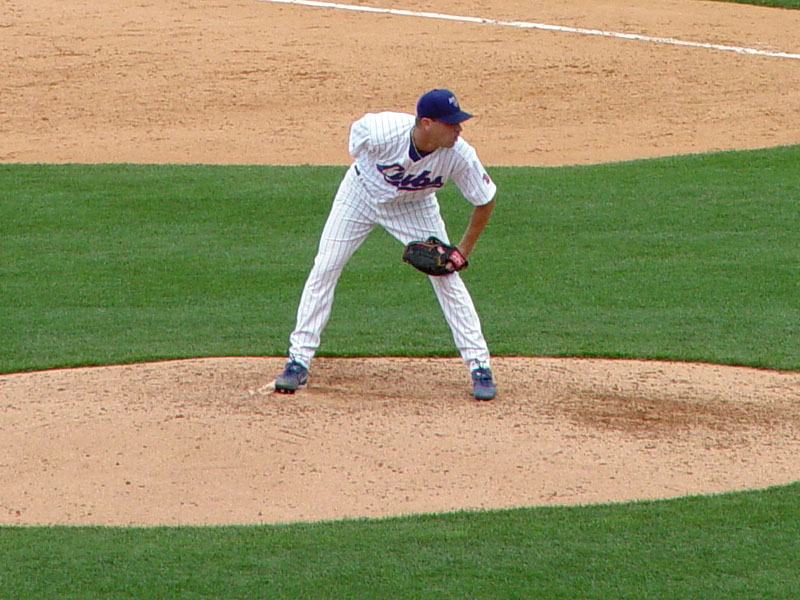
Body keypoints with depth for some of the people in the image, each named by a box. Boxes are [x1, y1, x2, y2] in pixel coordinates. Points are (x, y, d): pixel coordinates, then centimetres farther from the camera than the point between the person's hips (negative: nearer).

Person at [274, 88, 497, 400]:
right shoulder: (381, 130, -38)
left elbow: (485, 201, -17)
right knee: (324, 269, -5)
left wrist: (462, 251, -17)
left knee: (447, 278, -8)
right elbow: (357, 129, -12)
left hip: (414, 207, 1)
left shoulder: (460, 155, -34)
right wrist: (362, 171, 3)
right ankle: (299, 361, 3)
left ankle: (479, 366, 1)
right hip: (362, 193, 0)